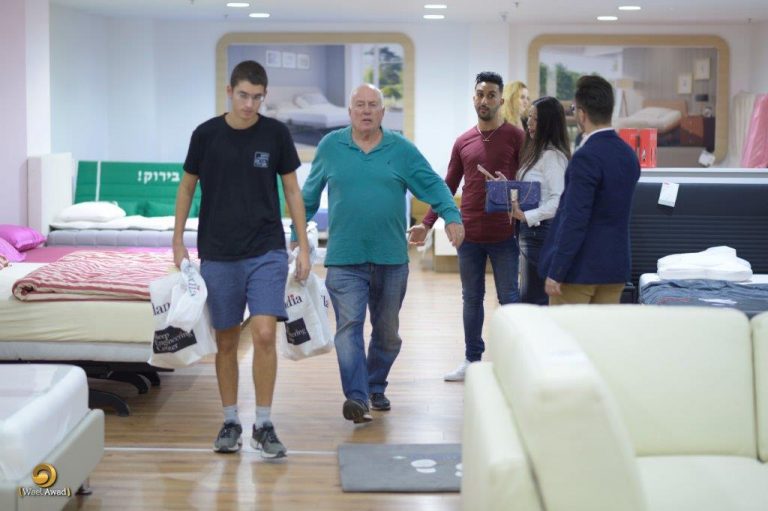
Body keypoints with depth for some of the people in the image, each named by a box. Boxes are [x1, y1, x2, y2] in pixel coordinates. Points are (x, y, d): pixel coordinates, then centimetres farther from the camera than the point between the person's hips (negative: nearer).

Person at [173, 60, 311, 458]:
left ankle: (263, 425, 0)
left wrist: (303, 246, 3)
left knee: (264, 334, -12)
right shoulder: (206, 135, -1)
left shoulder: (276, 134, 0)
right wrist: (177, 240, 5)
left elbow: (292, 189, 6)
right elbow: (187, 187, 9)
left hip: (267, 251, -1)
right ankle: (230, 422, 21)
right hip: (218, 254, 1)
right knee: (226, 341, 7)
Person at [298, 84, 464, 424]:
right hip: (345, 260, -2)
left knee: (387, 332, 12)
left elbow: (433, 185, 0)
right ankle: (356, 397, -19)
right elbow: (309, 195, 14)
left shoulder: (401, 149, 3)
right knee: (349, 327, -15)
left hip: (391, 259, 2)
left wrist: (452, 217, -16)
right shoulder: (330, 147, 5)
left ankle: (376, 388, 32)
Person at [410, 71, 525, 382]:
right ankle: (472, 360, 21)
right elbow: (448, 187, 13)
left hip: (503, 235, -4)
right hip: (469, 235, 4)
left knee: (509, 298, 2)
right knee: (471, 299, 11)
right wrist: (426, 224, 6)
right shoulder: (463, 142, 10)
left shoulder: (515, 137, -2)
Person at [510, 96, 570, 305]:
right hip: (530, 231, 10)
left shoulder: (553, 155, -15)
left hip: (542, 231, -10)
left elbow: (558, 200, -22)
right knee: (527, 298, 14)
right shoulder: (536, 151, 16)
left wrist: (526, 216, -24)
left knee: (533, 300, -6)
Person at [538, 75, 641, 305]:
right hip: (616, 268, 7)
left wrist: (555, 272, -16)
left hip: (579, 269, -7)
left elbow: (575, 220, -20)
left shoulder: (586, 158, -18)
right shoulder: (629, 154, 7)